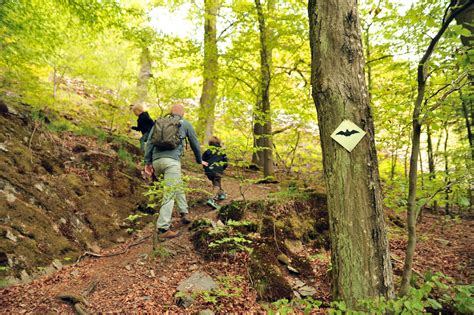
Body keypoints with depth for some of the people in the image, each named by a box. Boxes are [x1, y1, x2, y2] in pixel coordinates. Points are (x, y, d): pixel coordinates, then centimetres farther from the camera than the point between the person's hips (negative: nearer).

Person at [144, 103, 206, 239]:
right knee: (170, 194, -6)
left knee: (178, 185, 25)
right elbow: (195, 144, 22)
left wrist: (147, 162, 12)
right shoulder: (185, 124, 15)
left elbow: (149, 142, 13)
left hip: (156, 161, 5)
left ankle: (184, 212, 26)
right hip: (172, 160, -5)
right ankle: (163, 228, -11)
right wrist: (199, 160, 35)